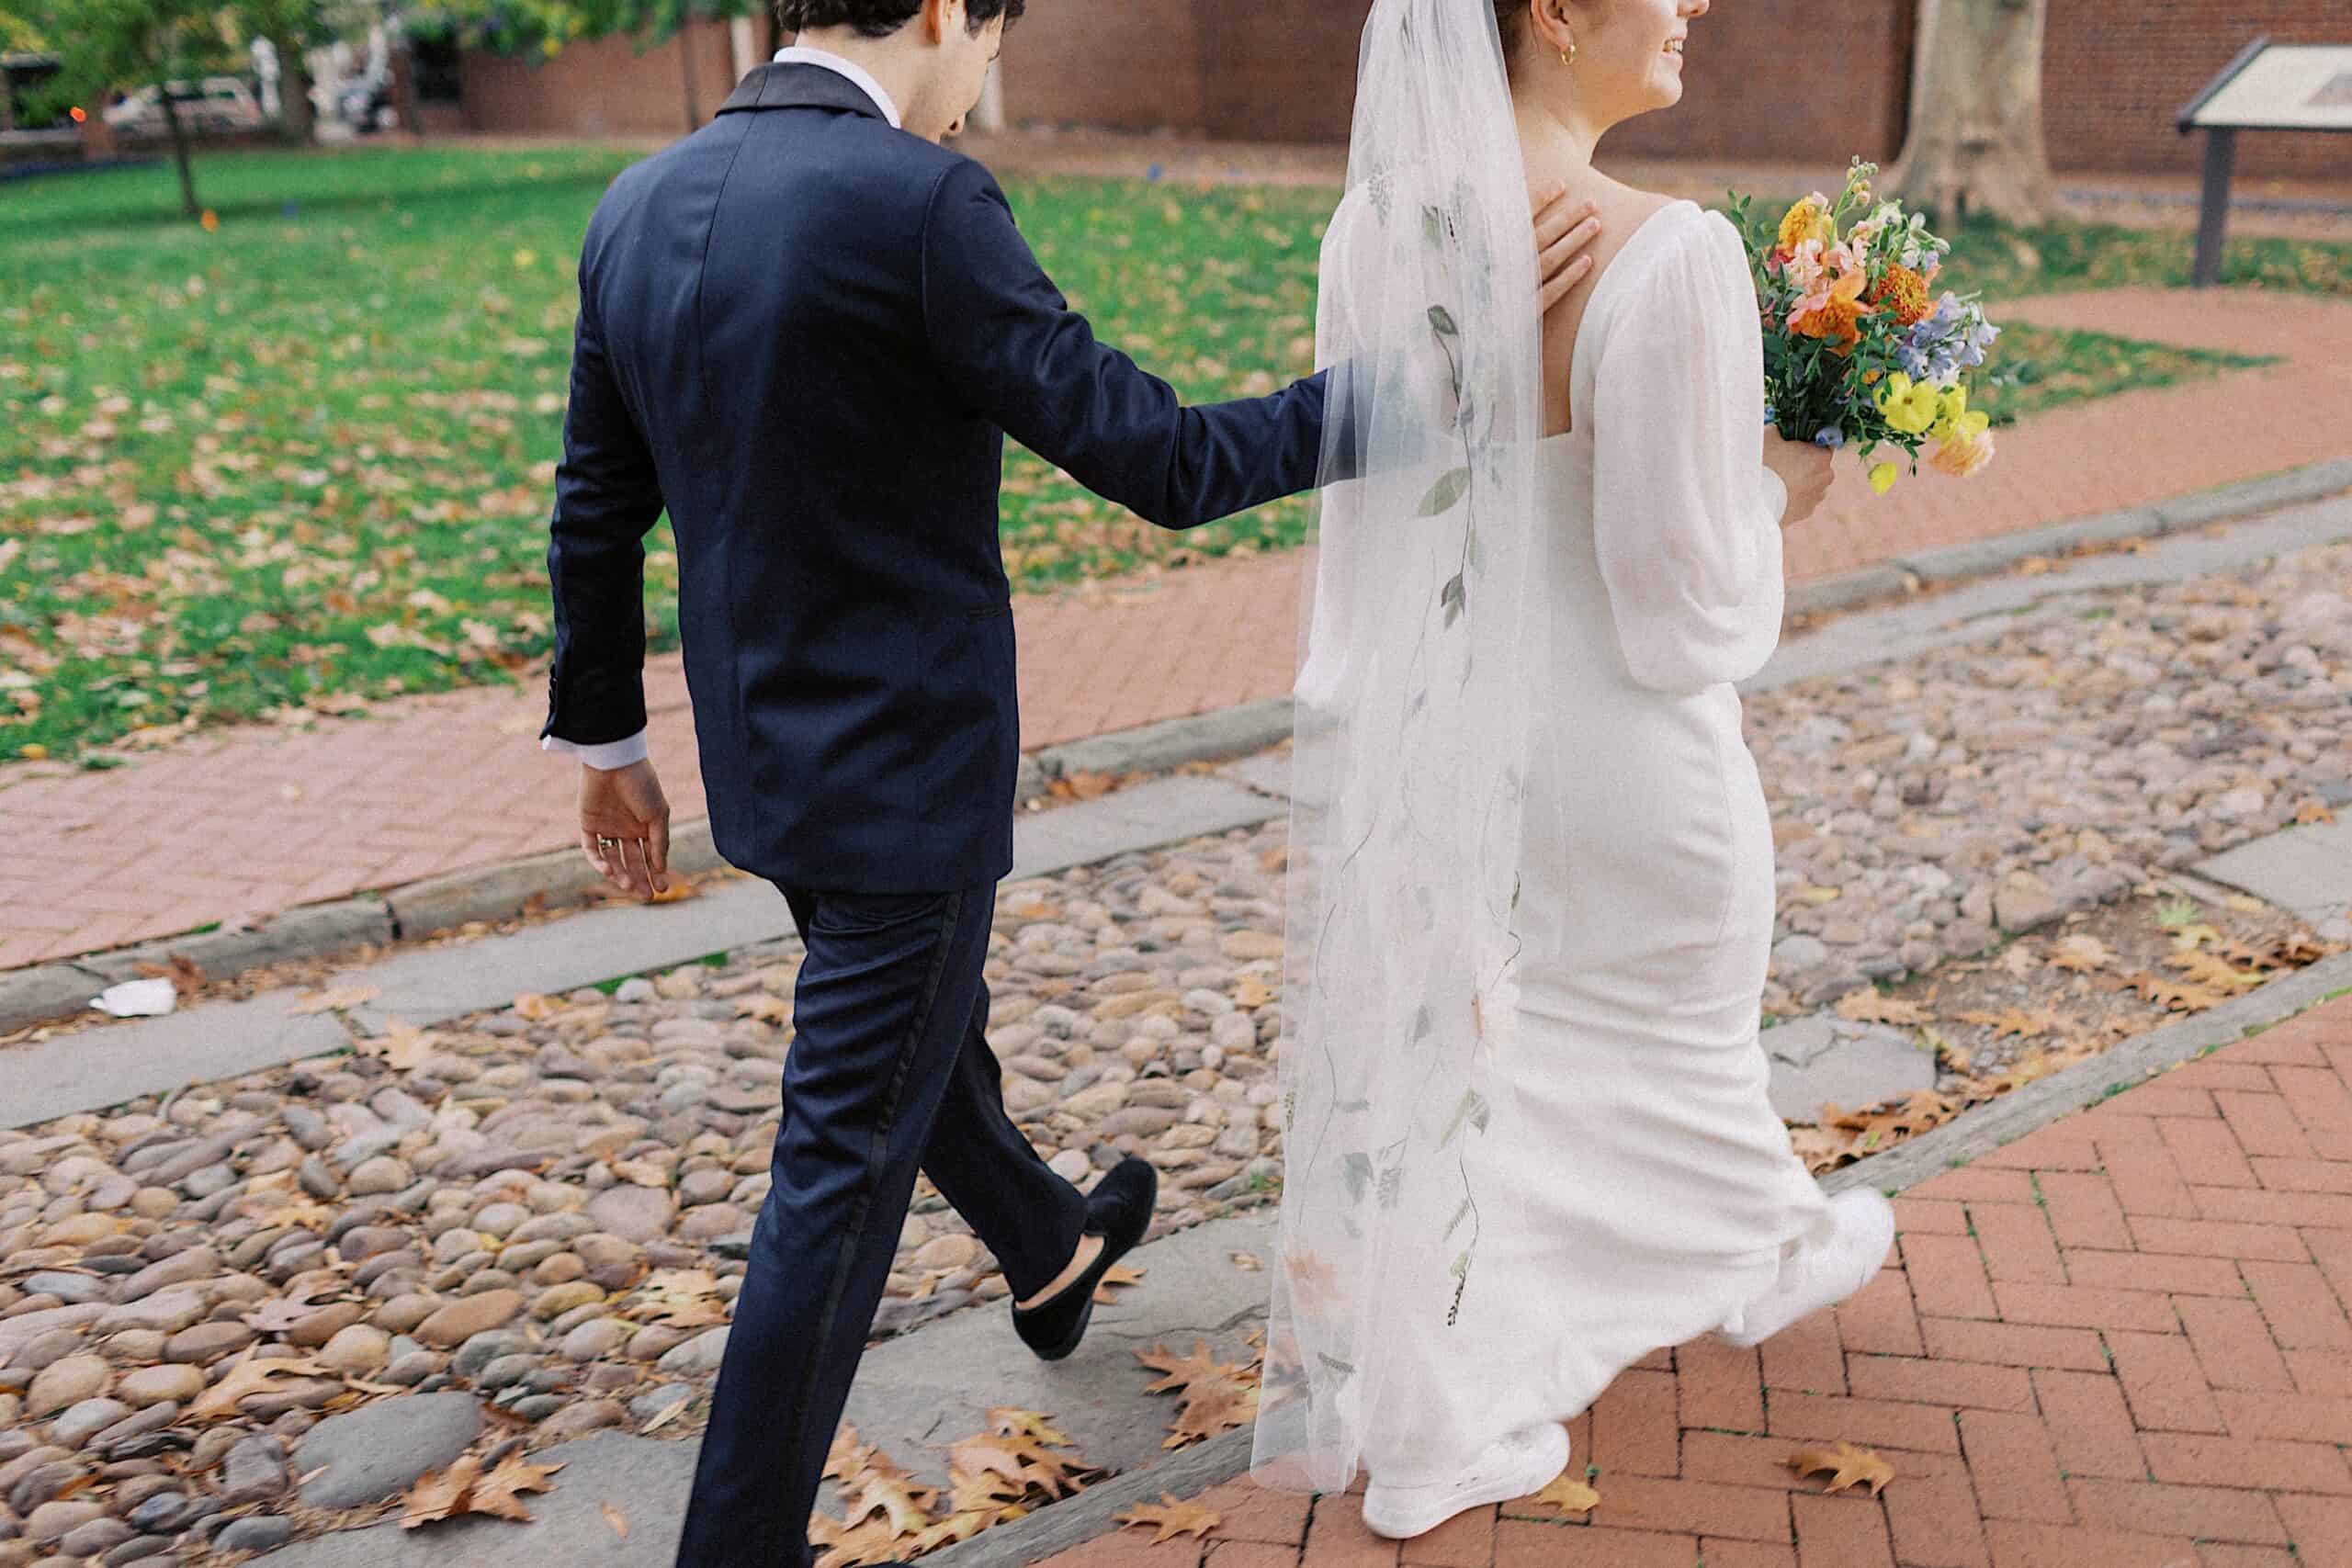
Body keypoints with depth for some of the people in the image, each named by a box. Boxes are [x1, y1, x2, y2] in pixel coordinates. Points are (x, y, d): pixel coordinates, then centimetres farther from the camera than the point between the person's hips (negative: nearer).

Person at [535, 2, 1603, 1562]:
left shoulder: (637, 210, 2)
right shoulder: (919, 206, -22)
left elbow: (595, 514, 9)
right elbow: (1161, 461, -21)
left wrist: (606, 739, 20)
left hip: (764, 759, 9)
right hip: (905, 782, -8)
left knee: (925, 1035, 29)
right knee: (846, 1167, 5)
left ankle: (1055, 1255, 57)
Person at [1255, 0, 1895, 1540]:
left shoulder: (1375, 226, -6)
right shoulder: (1666, 255, -27)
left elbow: (1390, 484, 5)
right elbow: (1682, 589, -23)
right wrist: (1776, 491, -2)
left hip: (1415, 727, 5)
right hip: (1613, 755, -5)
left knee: (1430, 1057, 19)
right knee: (1670, 1035, 23)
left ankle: (1422, 1420, 33)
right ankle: (1762, 1252, 54)